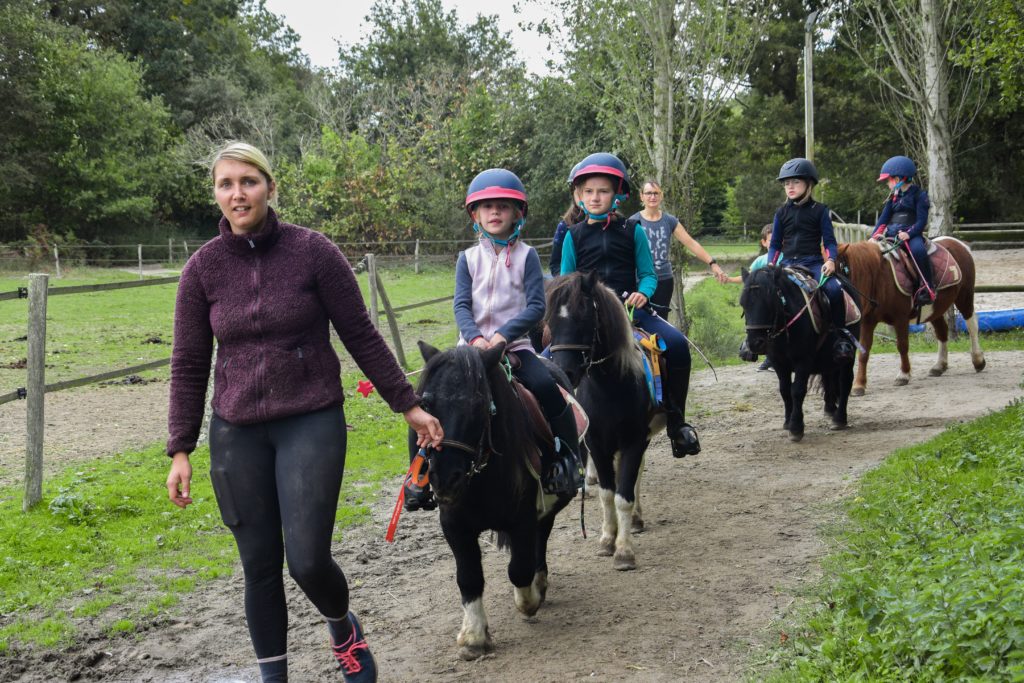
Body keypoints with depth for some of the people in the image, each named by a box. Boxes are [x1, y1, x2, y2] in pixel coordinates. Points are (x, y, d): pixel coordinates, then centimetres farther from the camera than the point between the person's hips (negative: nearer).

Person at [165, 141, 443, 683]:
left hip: (312, 422, -2)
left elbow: (360, 336, 0)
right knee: (259, 566, 8)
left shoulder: (312, 251, -7)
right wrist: (180, 451, 0)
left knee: (307, 560, -9)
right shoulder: (203, 268, -1)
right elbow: (189, 366, 4)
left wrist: (408, 405, 2)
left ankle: (343, 628, 26)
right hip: (237, 434, 2)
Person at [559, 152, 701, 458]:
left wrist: (642, 292, -13)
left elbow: (648, 274, 8)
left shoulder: (632, 231, 8)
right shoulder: (574, 236, 10)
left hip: (629, 306, -1)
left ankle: (676, 420, -10)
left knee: (676, 343, -23)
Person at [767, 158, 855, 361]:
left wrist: (830, 260, -15)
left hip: (813, 262, -3)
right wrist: (771, 264, -1)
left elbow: (829, 241, 4)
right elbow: (775, 244, 16)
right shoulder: (782, 212, 12)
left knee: (834, 289, -29)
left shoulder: (819, 210, 5)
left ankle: (841, 333, -14)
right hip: (787, 263, 3)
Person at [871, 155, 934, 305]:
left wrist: (908, 234, -25)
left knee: (918, 250, -37)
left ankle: (927, 286, -27)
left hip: (911, 234, -7)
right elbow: (884, 218, 12)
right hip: (892, 235, 7)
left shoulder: (919, 194, 1)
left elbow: (921, 221, -8)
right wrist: (874, 235, -5)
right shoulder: (893, 197, 19)